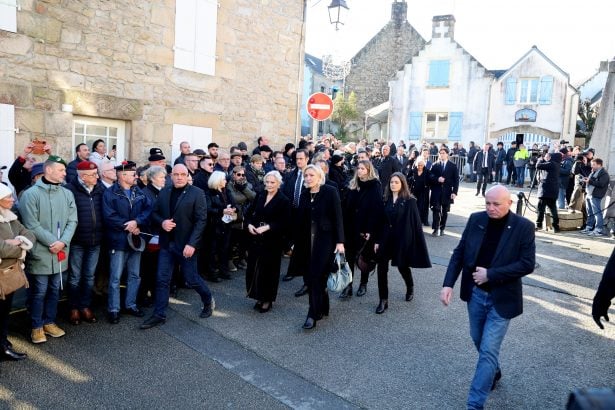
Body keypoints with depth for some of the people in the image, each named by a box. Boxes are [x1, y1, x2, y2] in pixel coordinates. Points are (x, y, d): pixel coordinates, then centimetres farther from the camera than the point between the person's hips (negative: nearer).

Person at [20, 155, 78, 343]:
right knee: (39, 291, 5)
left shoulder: (67, 194, 4)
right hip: (40, 252, -5)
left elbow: (72, 221, 1)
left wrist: (63, 242, -13)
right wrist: (52, 242, -17)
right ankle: (37, 327, 20)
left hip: (60, 252, 5)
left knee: (54, 289, 15)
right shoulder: (31, 194, -9)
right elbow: (31, 225, -14)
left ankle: (49, 322, 30)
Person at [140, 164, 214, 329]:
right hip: (166, 244, 5)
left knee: (191, 278, 6)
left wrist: (192, 244, -19)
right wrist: (162, 222, -11)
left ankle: (208, 300, 32)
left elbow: (201, 220, -13)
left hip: (186, 245, -4)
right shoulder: (164, 192, 7)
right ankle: (159, 314, 19)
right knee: (162, 279, 6)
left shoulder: (197, 193, -8)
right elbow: (154, 213, 13)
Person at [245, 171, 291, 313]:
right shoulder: (260, 196, 8)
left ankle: (268, 299, 20)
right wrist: (249, 224, -7)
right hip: (256, 239, 5)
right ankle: (259, 297, 23)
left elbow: (284, 222, -13)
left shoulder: (284, 201, -8)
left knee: (269, 269, 4)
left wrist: (268, 227, -23)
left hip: (272, 241, -5)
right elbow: (249, 212, 12)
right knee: (254, 267, 6)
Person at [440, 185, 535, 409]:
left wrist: (490, 274, -21)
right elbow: (459, 252, 0)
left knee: (488, 350, -3)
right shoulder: (476, 220, -4)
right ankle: (493, 372, 51)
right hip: (475, 293, 5)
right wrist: (448, 283, -10)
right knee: (479, 340, 22)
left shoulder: (523, 227, -13)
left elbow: (528, 264, -15)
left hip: (501, 298, -4)